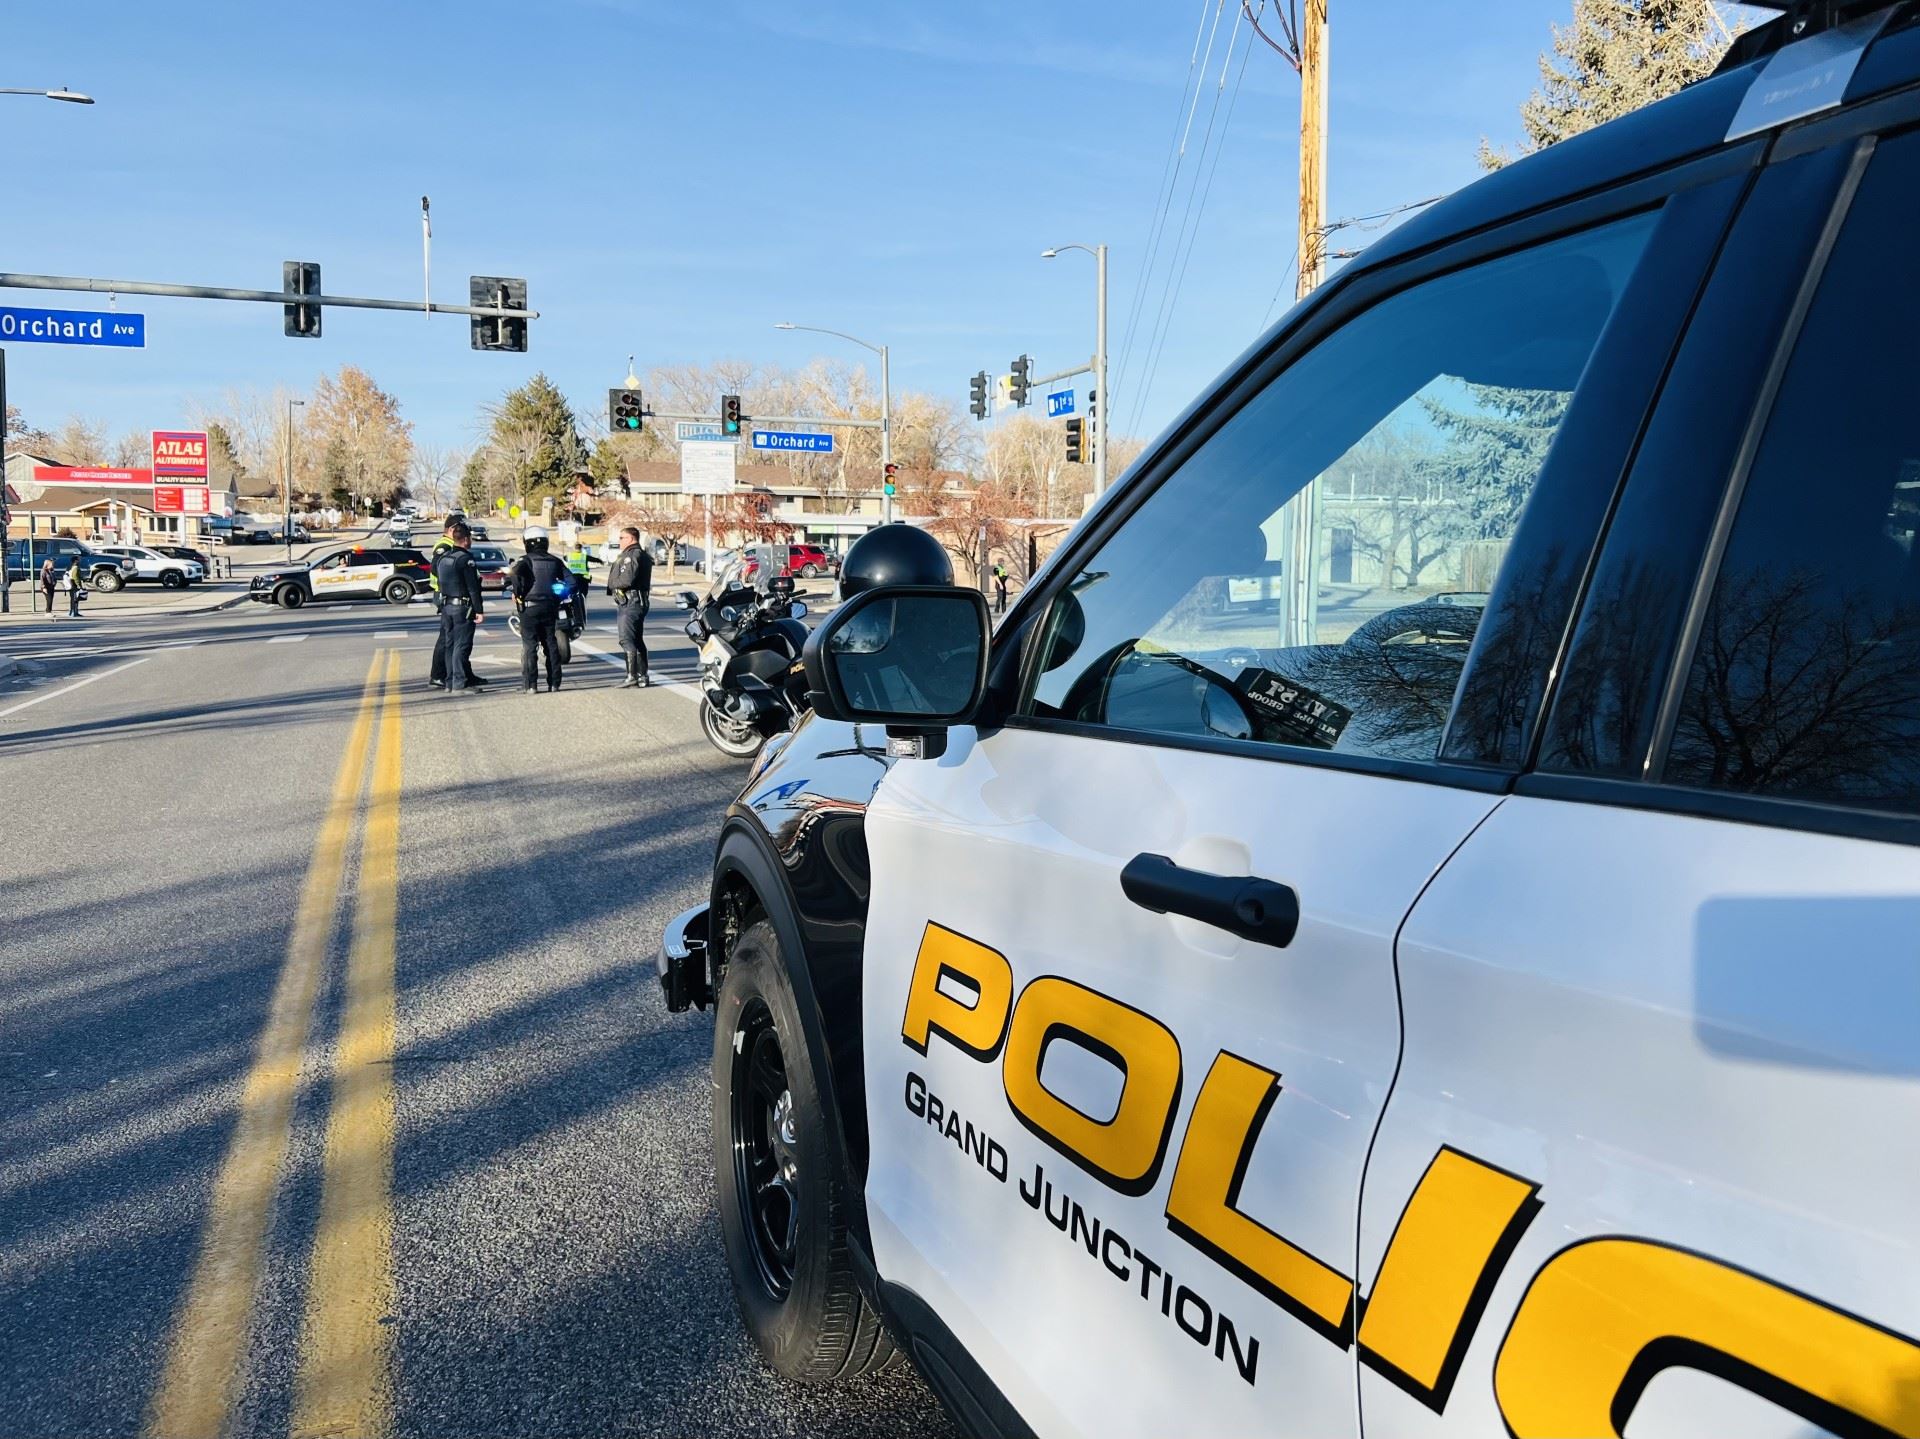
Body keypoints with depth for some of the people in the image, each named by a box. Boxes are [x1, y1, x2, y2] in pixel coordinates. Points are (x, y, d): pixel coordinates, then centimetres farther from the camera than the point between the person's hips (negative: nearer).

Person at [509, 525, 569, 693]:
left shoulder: (526, 560, -6)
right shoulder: (555, 561, 9)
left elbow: (516, 574, -25)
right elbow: (570, 581, 7)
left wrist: (517, 593, -12)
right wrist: (560, 597, 15)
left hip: (529, 608, -4)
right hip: (550, 608, 5)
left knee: (529, 646, -1)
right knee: (551, 644, 10)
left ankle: (529, 684, -4)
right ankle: (554, 683, 11)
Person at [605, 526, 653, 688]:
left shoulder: (633, 555, -13)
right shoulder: (641, 555, 21)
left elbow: (627, 579, -22)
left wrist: (612, 584, -7)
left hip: (630, 603, -11)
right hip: (637, 602, 11)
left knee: (627, 640, -12)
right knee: (637, 641, 13)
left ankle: (632, 676, -15)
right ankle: (642, 676, 15)